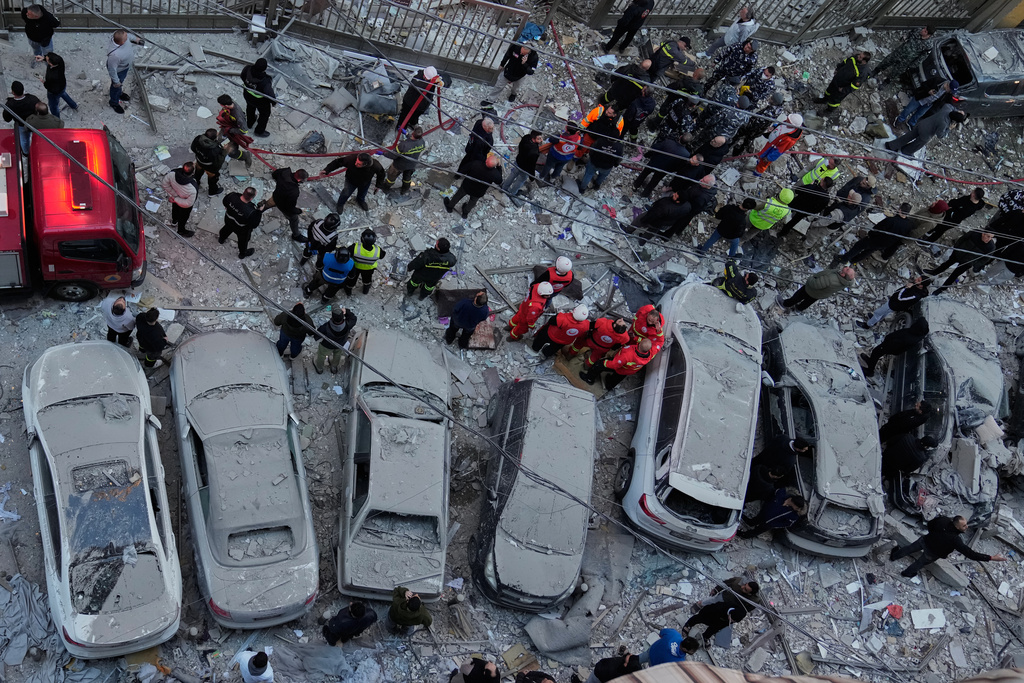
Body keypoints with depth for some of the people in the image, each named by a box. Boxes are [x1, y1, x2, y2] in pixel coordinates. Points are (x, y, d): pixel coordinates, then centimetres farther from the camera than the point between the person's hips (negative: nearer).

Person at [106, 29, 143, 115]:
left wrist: (134, 39, 6)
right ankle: (114, 103, 52)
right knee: (116, 87, 23)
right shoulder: (114, 55, -48)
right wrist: (116, 81, -17)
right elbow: (112, 69, -31)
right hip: (119, 71, -7)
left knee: (121, 81, 35)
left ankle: (119, 93, 66)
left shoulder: (117, 35, -30)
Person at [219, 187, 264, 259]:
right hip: (242, 229, -4)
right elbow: (254, 224, -27)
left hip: (229, 220, 5)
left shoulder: (232, 196, -32)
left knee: (227, 228, 40)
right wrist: (259, 212, -21)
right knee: (243, 240, 29)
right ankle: (243, 254, 59)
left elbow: (224, 201, -9)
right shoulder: (251, 212, -46)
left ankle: (221, 239, 71)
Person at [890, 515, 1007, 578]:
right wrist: (992, 558, -38)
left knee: (910, 548, 33)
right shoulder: (955, 539, -40)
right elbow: (971, 554, -38)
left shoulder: (943, 520, -24)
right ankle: (907, 573, 58)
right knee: (920, 563, 29)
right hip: (932, 553, -3)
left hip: (925, 540, 4)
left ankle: (894, 556, 59)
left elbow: (930, 524, -3)